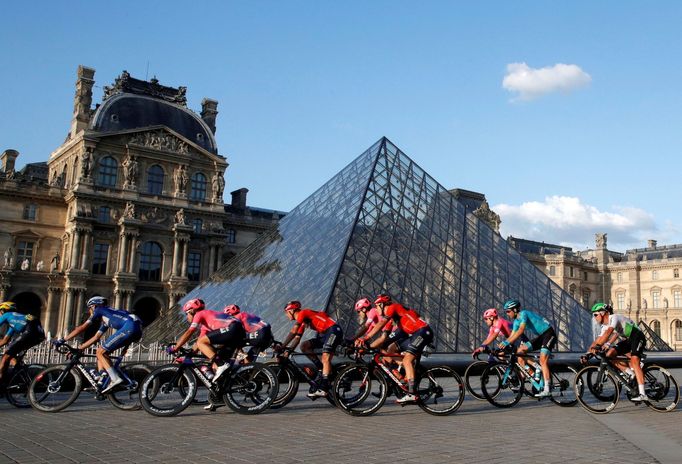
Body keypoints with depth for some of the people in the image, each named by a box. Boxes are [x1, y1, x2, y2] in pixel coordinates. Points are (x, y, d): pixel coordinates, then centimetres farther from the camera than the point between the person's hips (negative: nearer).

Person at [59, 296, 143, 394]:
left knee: (101, 352, -4)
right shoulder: (105, 320, 34)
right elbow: (95, 338, 36)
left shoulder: (99, 310, 11)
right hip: (137, 330, 9)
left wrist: (63, 340, 12)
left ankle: (115, 379, -10)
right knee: (102, 352, 15)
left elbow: (82, 328, 8)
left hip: (130, 326, -9)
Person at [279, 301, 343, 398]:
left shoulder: (302, 313, -9)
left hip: (334, 330, -9)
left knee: (325, 358, -21)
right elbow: (297, 338, 15)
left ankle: (323, 389, -27)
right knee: (304, 346, -3)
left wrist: (282, 346, -18)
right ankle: (322, 368, -1)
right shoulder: (302, 322, 18)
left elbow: (293, 332, -18)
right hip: (324, 334, 9)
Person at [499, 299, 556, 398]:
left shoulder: (523, 314, -20)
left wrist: (506, 342, -38)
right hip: (541, 336, 9)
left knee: (543, 360, -21)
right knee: (520, 351, 0)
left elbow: (521, 331, -33)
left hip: (549, 334, -9)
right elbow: (512, 336, 8)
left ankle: (547, 390, -24)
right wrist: (502, 349, -2)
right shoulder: (516, 321, 8)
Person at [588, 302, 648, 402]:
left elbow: (608, 333, -36)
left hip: (637, 336, -8)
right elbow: (598, 340, 2)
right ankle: (632, 375, -3)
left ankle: (643, 394, -30)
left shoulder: (614, 318, -21)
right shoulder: (604, 326, 6)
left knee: (634, 361, -26)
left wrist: (597, 346, -45)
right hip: (627, 340, 8)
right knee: (609, 354, -10)